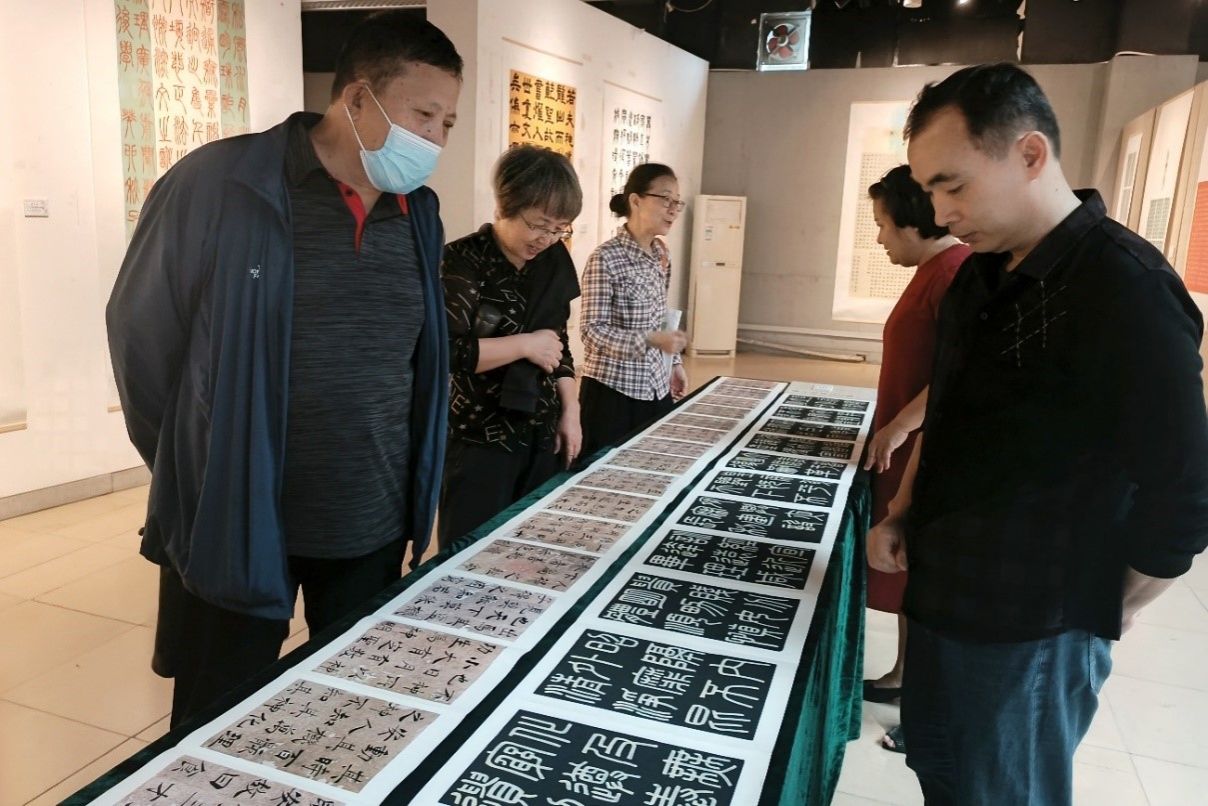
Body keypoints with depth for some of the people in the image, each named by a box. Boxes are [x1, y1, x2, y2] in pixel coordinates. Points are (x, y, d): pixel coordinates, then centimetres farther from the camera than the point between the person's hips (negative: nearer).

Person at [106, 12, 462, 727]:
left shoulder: (419, 216, 2)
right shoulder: (219, 186, -15)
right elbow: (140, 333, -5)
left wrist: (416, 497, 12)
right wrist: (195, 472, 2)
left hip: (373, 528, 5)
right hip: (233, 526, -4)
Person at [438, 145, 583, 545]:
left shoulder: (552, 260, 6)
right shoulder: (465, 260, -13)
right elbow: (444, 351, -24)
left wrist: (569, 411, 8)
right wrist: (525, 344, -18)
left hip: (542, 436, 6)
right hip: (479, 441, -6)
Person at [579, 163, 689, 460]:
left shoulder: (662, 255, 7)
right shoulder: (606, 258, -16)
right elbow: (593, 330, -18)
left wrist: (674, 362, 13)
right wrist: (650, 340, -28)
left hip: (657, 388, 7)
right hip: (612, 391, -7)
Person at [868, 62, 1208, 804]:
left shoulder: (1125, 291, -22)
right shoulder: (980, 274, 4)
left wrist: (1104, 614, -7)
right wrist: (903, 516, 8)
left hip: (1028, 631, -7)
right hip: (944, 597, 8)